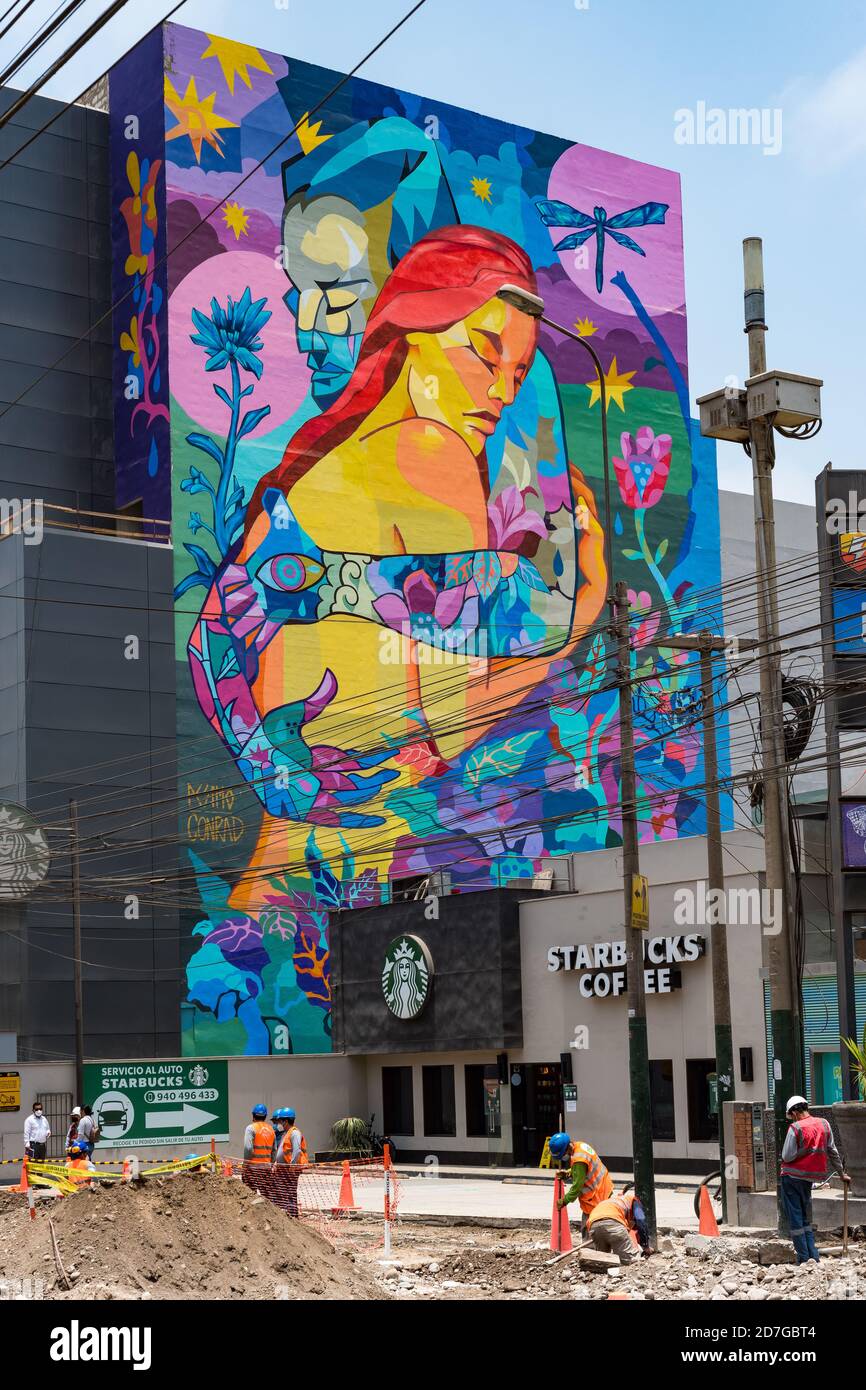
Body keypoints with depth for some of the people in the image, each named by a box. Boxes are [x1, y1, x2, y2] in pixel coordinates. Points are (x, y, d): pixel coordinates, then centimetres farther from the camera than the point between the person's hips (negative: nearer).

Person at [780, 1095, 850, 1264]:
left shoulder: (795, 1128, -15)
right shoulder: (824, 1124, 2)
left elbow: (787, 1157, -15)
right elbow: (833, 1152, 10)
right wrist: (842, 1173, 20)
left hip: (792, 1177, -6)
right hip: (810, 1177, 6)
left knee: (795, 1219, 2)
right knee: (806, 1218, 18)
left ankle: (804, 1258, 2)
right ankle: (814, 1257, 13)